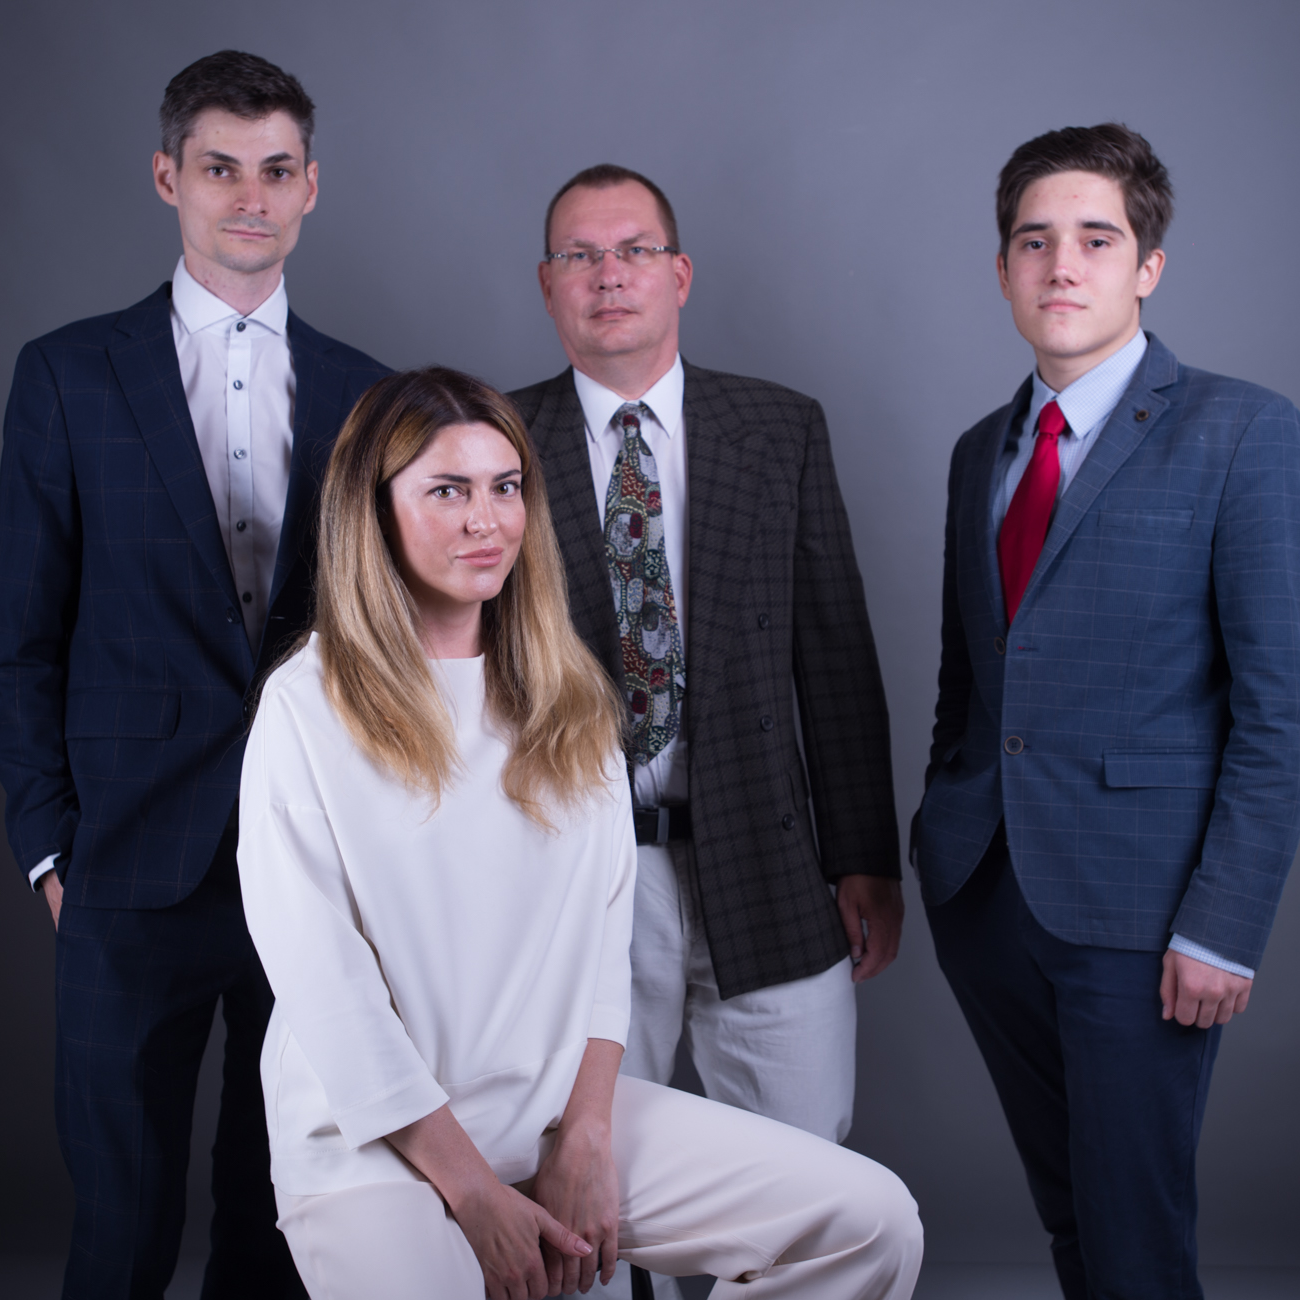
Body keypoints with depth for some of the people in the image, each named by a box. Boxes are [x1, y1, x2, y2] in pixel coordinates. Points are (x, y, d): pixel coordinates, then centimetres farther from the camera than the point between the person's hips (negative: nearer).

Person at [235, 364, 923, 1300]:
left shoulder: (568, 695, 10)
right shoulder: (306, 707, -6)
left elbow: (606, 917, 5)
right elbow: (321, 982, -10)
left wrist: (587, 1137, -7)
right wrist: (475, 1196, -12)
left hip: (563, 1107, 5)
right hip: (379, 1141, -4)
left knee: (875, 1223, -9)